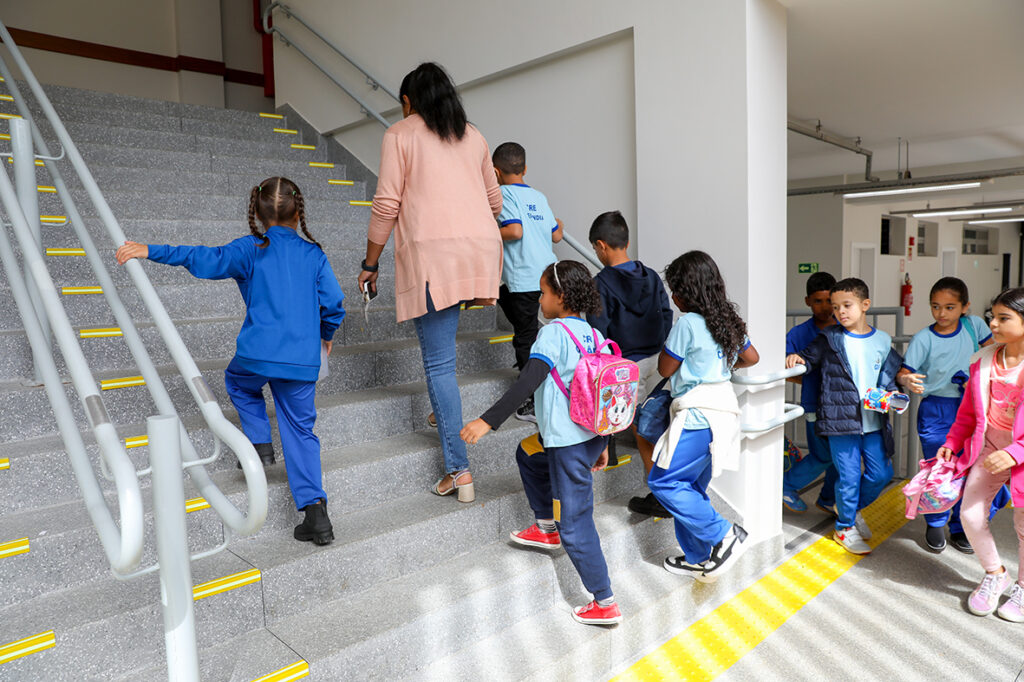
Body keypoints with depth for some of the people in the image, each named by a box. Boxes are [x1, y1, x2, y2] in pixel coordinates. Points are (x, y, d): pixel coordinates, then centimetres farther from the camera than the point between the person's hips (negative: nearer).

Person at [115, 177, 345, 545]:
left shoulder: (251, 249, 0)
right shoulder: (314, 255, 7)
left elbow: (207, 259, -12)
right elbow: (333, 303, 5)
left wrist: (152, 250, -9)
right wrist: (326, 334, 23)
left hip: (258, 354, -2)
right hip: (303, 362, 2)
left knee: (238, 382, 33)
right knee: (300, 431, 9)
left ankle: (259, 444, 18)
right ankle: (314, 508, 0)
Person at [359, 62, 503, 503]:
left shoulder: (400, 134, 8)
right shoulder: (473, 136, 21)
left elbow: (386, 206, 1)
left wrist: (370, 264, 9)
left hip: (432, 251, -5)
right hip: (482, 246, 5)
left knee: (439, 363, -3)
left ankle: (459, 471, -2)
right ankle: (443, 412, 22)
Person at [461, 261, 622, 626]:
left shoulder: (553, 334, -14)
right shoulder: (594, 335, 10)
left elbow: (527, 383, -26)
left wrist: (487, 421, -27)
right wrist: (602, 445, 23)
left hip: (569, 444, -9)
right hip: (594, 436, 9)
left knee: (575, 525, 3)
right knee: (528, 454, 30)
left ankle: (605, 603, 13)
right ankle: (547, 528, 38)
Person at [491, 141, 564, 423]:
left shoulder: (504, 193, -6)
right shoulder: (539, 196, 13)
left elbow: (515, 231, -20)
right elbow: (556, 235, 16)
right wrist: (558, 224, 38)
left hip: (524, 279, -7)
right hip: (547, 273, 7)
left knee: (526, 339, 1)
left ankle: (536, 404, 7)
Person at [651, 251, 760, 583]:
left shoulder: (687, 323, -14)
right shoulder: (727, 320, 10)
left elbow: (666, 368, -6)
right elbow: (751, 357, 22)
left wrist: (669, 338, 7)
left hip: (697, 412, -9)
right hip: (722, 405, 9)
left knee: (664, 482, -3)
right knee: (692, 486, 16)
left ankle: (724, 534, -3)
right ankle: (698, 558, 24)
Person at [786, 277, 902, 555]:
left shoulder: (883, 341, 7)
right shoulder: (830, 339, 0)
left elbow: (889, 375, 17)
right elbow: (811, 357, 7)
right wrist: (798, 358, -16)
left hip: (874, 422, 4)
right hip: (840, 420, -3)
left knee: (881, 473, 10)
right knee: (849, 477, 1)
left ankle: (850, 508, 36)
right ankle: (845, 527, 22)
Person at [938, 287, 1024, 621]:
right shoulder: (985, 360, 0)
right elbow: (969, 411, 10)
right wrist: (951, 443, 6)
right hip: (989, 446, 5)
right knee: (970, 514, 2)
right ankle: (994, 574, 28)